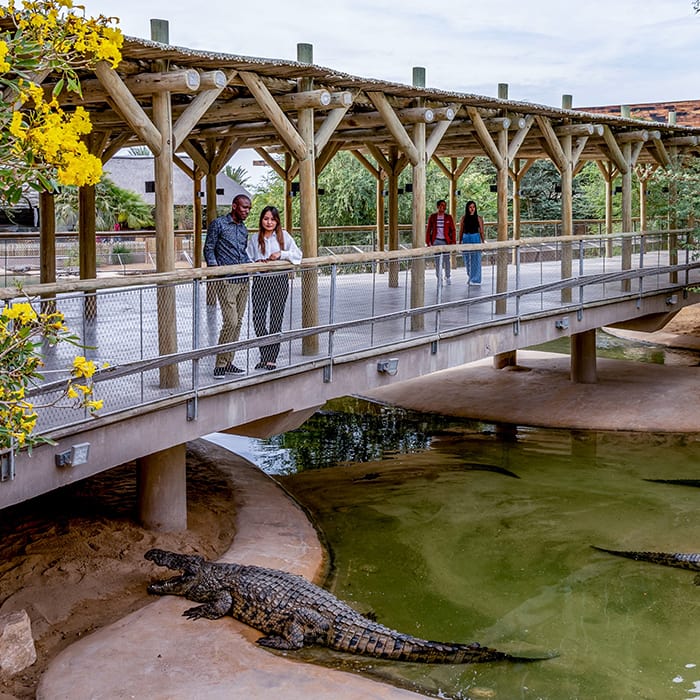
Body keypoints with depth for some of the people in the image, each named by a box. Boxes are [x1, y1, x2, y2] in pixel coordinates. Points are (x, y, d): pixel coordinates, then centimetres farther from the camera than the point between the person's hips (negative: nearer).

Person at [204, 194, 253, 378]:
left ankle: (228, 362, 16)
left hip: (243, 280, 7)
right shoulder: (218, 224, -3)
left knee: (237, 322, 8)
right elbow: (209, 249, -4)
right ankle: (220, 365, -5)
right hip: (226, 281, -7)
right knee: (230, 321, -13)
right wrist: (213, 267, -18)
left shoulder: (243, 228, 18)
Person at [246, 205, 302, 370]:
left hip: (280, 281, -1)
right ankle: (265, 355, 17)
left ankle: (272, 358, 12)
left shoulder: (284, 236, 2)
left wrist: (281, 254, -15)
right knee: (258, 318, 0)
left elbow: (298, 255, -2)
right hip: (260, 281, 1)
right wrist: (256, 263, -13)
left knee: (276, 320, 4)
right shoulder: (254, 239, 5)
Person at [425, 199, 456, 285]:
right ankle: (439, 278, 9)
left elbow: (453, 230, 5)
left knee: (446, 260, 3)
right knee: (437, 260, 1)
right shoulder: (432, 217, 3)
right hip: (436, 241, 0)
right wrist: (428, 242, -1)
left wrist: (453, 242, -4)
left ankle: (447, 277, 17)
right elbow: (428, 230, 6)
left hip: (446, 241, 0)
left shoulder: (448, 217, 4)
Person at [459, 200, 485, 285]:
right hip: (466, 239, 2)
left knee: (475, 259, -4)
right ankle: (469, 276, 26)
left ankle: (475, 279, 1)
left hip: (476, 239, -2)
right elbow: (461, 231, 9)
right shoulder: (464, 218, 6)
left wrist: (483, 242, -3)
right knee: (467, 259, 8)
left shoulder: (478, 218, 1)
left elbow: (481, 231, 1)